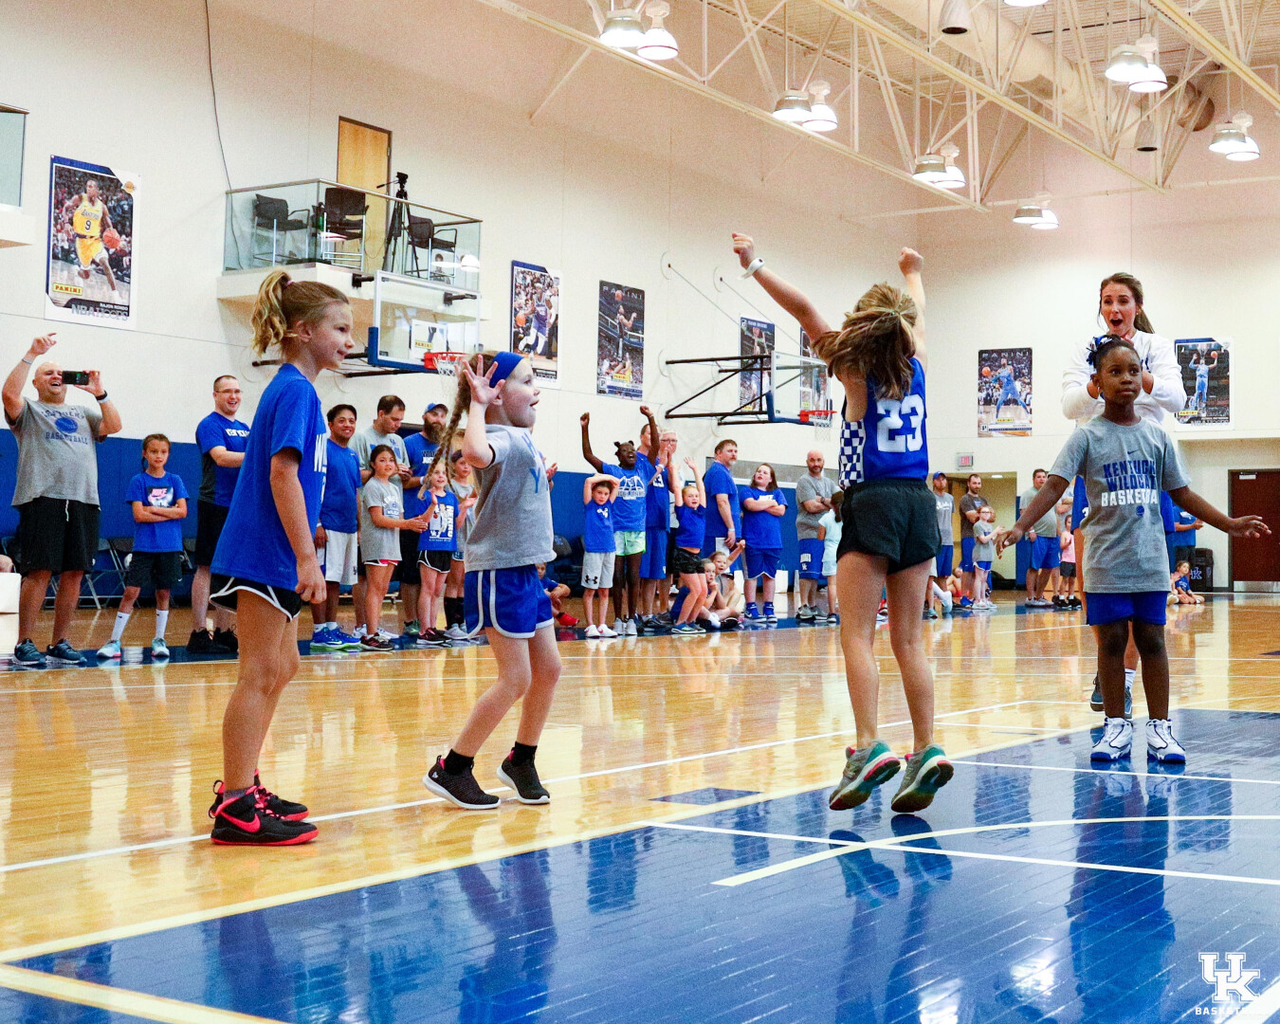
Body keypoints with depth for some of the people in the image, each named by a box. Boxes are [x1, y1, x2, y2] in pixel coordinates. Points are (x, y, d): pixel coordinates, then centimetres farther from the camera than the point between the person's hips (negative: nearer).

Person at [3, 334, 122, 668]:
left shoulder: (83, 413, 25)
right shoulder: (28, 411, 12)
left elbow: (114, 426, 11)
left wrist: (99, 394, 1)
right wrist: (31, 355, -8)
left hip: (84, 501, 4)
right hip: (43, 499, -4)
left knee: (74, 574, 3)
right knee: (39, 571, -9)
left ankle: (59, 644, 10)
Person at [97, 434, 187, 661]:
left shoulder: (175, 480, 8)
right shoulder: (138, 481, 2)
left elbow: (182, 511, -2)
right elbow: (139, 515, -8)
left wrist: (154, 509, -8)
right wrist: (169, 513, -7)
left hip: (170, 546, 2)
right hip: (144, 546, -2)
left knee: (163, 592, 5)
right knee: (131, 591, -7)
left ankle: (159, 640, 14)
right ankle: (114, 641, -3)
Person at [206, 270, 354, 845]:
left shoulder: (294, 390, 16)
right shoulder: (295, 390, -13)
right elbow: (283, 475, -21)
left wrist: (302, 550, 23)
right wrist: (306, 558, -22)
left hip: (270, 558, 10)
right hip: (265, 556, -10)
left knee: (281, 668, 16)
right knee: (261, 674, -7)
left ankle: (240, 788, 25)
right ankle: (235, 808, -2)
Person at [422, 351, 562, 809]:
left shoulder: (521, 438, 13)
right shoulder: (502, 438, -15)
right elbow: (476, 452, -41)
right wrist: (477, 406, -26)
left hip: (525, 570, 10)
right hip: (499, 570, -10)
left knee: (548, 669, 12)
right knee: (515, 678, -8)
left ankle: (521, 760, 27)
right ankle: (451, 769, 1)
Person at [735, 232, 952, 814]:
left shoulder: (856, 371, -1)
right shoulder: (915, 367, 11)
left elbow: (803, 310, -4)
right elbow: (916, 314, 32)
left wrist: (755, 265, 0)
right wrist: (912, 273, 50)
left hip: (872, 504, -5)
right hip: (918, 503, 5)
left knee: (857, 635, -7)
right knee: (907, 639, 7)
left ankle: (870, 748, -20)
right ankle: (926, 752, 2)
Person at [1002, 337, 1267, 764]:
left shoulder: (1156, 436, 6)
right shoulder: (1087, 436, -3)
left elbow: (1182, 493, 13)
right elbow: (1053, 486, -12)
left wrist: (1229, 524, 11)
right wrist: (1020, 527, -24)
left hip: (1150, 560, 2)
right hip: (1107, 561, -2)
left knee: (1152, 639, 4)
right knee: (1111, 640, 3)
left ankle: (1159, 728, 12)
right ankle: (1116, 727, 14)